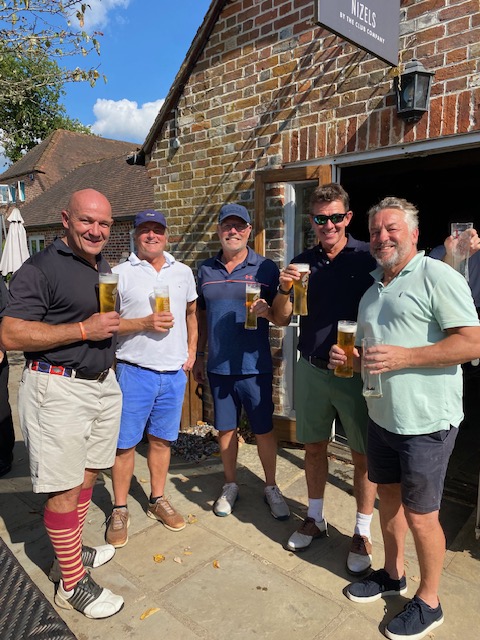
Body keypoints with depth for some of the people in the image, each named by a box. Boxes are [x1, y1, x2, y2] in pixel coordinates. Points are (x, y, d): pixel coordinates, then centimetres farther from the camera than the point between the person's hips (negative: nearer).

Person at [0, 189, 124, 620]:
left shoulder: (103, 268, 14)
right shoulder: (41, 268, -12)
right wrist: (84, 330, -21)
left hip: (102, 383, 8)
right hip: (59, 389, -8)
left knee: (87, 474, 18)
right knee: (65, 486, 3)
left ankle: (71, 551, 38)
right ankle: (72, 584, 19)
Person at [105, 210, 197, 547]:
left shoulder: (183, 272, 8)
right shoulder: (120, 273, -3)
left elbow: (191, 313, 18)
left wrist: (192, 350, 8)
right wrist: (144, 323, -18)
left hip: (174, 372, 3)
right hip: (134, 370, -3)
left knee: (162, 440, 15)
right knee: (126, 442, 5)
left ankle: (158, 500, 32)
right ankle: (120, 510, 22)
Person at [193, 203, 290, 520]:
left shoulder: (266, 268, -3)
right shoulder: (206, 269, 7)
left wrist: (266, 310, -24)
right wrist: (199, 356, 14)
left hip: (254, 366, -3)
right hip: (218, 366, 3)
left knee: (264, 430, 7)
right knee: (226, 429, 14)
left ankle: (272, 487, 28)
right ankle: (231, 485, 33)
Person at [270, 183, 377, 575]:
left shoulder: (367, 259, -7)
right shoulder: (303, 263, 5)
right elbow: (282, 319, 7)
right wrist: (284, 290, -12)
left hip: (356, 371, -4)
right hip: (311, 369, 4)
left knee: (363, 454, 7)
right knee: (314, 446, 16)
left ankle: (362, 532, 27)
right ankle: (316, 518, 36)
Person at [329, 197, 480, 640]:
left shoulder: (437, 277, -12)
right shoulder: (373, 291, 13)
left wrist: (403, 357, -25)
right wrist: (345, 357, 1)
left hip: (426, 421, -7)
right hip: (382, 415, 7)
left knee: (419, 514, 6)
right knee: (388, 495, 20)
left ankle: (428, 601, 30)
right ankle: (393, 574, 42)